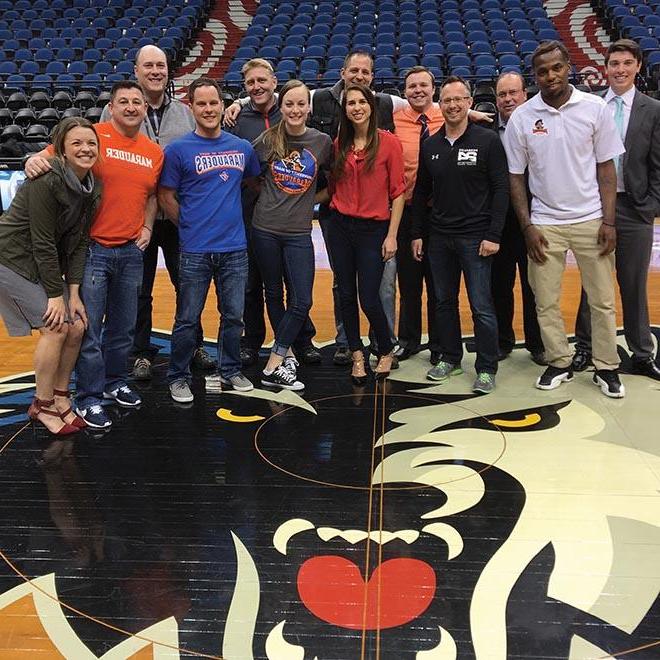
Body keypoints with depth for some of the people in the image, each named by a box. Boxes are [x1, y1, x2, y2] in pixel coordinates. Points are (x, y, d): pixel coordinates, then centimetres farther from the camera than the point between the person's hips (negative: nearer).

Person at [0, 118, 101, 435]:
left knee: (76, 326, 1)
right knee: (55, 328, -13)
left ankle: (60, 397, 18)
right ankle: (42, 405, 4)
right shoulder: (46, 180, -23)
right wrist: (56, 295, -18)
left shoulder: (92, 187, 0)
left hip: (48, 264, 8)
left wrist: (73, 293, -4)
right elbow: (43, 242, -22)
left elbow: (78, 241, 1)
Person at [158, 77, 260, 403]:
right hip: (195, 250, -3)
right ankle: (178, 377, 20)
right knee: (187, 319, 5)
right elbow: (166, 196, -1)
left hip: (234, 248, 4)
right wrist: (190, 226, 1)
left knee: (233, 315, 13)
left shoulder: (242, 147, 7)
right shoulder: (178, 149, -4)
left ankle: (230, 371, 29)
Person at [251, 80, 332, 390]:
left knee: (302, 301, -6)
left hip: (299, 232, 0)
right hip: (266, 228, 0)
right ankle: (284, 352, 26)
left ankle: (274, 363, 3)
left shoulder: (322, 142, 0)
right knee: (274, 295, 11)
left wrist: (307, 200, 5)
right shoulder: (267, 140, -3)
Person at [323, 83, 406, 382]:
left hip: (373, 229, -4)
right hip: (340, 226, 4)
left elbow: (398, 192, -6)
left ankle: (386, 352, 22)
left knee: (369, 299, -3)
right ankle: (357, 354, 26)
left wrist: (392, 235, -8)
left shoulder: (389, 142, -6)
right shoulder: (339, 144, 6)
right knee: (346, 295, 9)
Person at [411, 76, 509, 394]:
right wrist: (417, 233, 10)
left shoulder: (487, 140, -4)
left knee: (481, 306, -3)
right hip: (438, 237, 5)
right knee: (444, 301, 12)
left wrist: (493, 235, -12)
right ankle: (450, 357, 26)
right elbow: (421, 192, 14)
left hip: (475, 237, -4)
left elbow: (501, 189, -7)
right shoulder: (430, 145, 9)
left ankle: (486, 368, 8)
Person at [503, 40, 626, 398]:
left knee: (602, 300, 5)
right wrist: (526, 226, -3)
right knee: (546, 302, 6)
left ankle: (606, 367, 19)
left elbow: (606, 168, 1)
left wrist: (608, 221, -5)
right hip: (544, 224, 1)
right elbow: (516, 177, 4)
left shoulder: (594, 108, -2)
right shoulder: (521, 117, -1)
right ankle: (559, 363, 22)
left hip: (590, 220, 0)